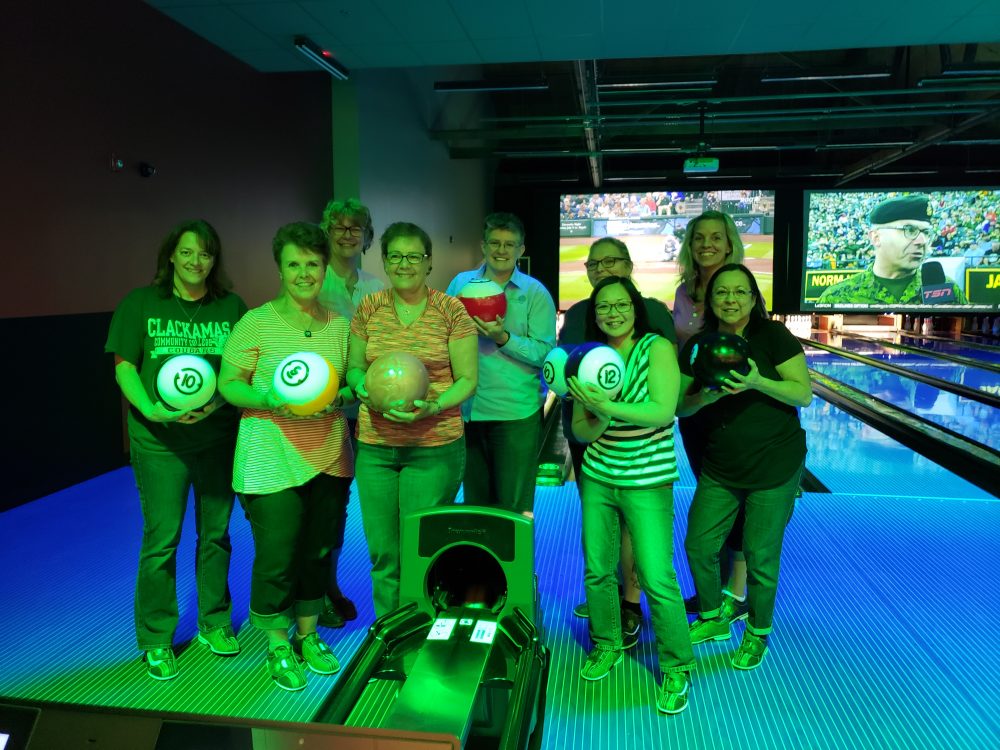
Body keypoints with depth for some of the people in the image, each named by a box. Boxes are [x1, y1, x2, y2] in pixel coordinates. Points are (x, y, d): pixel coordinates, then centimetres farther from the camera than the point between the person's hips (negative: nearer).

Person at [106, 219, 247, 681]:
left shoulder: (231, 307, 5)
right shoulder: (140, 303, 3)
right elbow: (124, 366, 1)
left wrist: (218, 401, -15)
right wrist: (149, 408, -16)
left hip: (218, 434, 2)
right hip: (159, 440, -1)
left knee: (215, 533, 11)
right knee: (161, 540, 1)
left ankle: (214, 623, 29)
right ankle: (156, 640, 18)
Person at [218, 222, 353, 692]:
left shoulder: (338, 324, 6)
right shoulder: (256, 323, -7)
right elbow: (228, 384, -4)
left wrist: (340, 396, -9)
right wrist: (267, 399, -22)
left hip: (328, 453, 4)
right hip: (272, 456, -4)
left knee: (320, 550, 13)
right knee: (276, 556, 1)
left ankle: (308, 636, 35)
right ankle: (279, 648, 25)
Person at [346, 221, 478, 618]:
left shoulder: (450, 310, -3)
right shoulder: (368, 308, 5)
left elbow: (467, 379, -3)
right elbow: (354, 367, 14)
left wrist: (433, 407, -20)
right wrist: (361, 386, -9)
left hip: (435, 447, -3)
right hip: (373, 445, 3)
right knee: (382, 552, 10)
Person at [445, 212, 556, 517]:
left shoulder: (535, 293, -1)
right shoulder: (461, 283, 8)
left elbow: (546, 353, -9)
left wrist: (503, 338, -21)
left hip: (516, 414, -3)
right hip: (466, 410, 4)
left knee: (514, 508, 1)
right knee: (474, 502, 16)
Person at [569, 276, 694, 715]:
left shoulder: (656, 348, -11)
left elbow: (663, 412, -24)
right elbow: (581, 432, 0)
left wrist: (606, 406, -29)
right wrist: (597, 415, -21)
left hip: (647, 484, -5)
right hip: (598, 478, 5)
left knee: (657, 580, -5)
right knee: (597, 571, 13)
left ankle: (678, 668, 17)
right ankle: (606, 645, 37)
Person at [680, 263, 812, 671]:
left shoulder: (773, 336, -11)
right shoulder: (698, 346, 0)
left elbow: (803, 394, -14)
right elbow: (681, 405, 1)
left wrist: (758, 382, -30)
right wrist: (705, 397, -21)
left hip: (774, 467, -4)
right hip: (720, 468, 4)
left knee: (761, 557, 6)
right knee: (699, 545, 11)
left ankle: (758, 634, 31)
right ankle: (713, 620, 36)